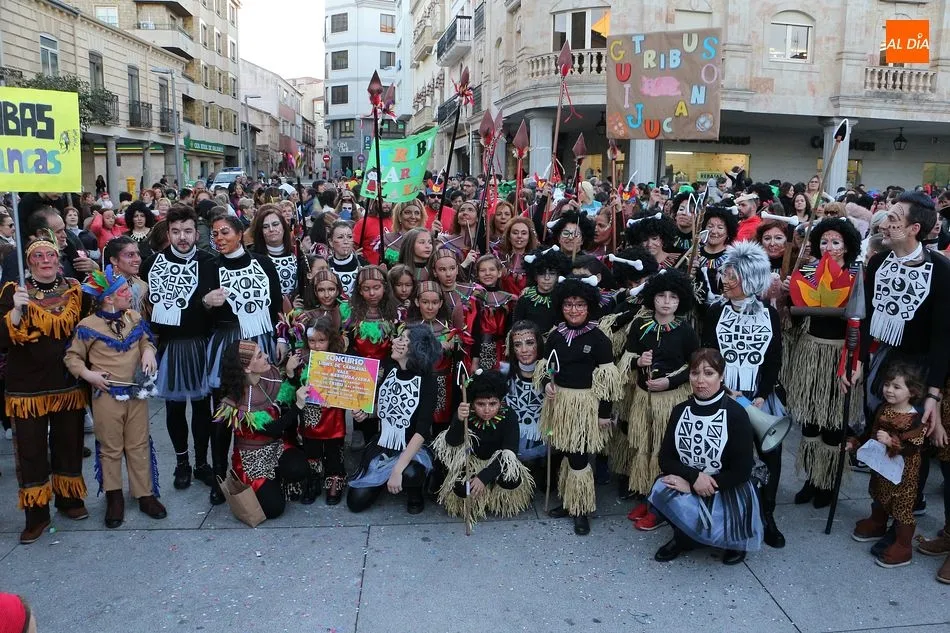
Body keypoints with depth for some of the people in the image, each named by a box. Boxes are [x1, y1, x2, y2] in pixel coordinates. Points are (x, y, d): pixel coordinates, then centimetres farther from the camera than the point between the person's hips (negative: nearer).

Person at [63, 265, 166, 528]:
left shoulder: (135, 318, 4)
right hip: (106, 395, -3)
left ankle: (145, 494, 20)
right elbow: (72, 356, 0)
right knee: (110, 447, 8)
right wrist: (87, 374, -14)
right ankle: (114, 496, 23)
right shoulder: (88, 326, -8)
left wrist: (149, 351, -4)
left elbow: (146, 341, 18)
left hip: (136, 392, 3)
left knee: (139, 445, 10)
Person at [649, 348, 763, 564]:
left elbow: (741, 472, -14)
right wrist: (694, 477, -21)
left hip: (727, 489, -3)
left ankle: (733, 538, 7)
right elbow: (665, 459, 0)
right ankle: (684, 538, 2)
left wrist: (689, 485, -18)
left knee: (713, 530, -32)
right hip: (687, 485, 3)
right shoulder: (680, 411, 0)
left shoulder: (736, 414, -13)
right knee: (661, 492, -29)